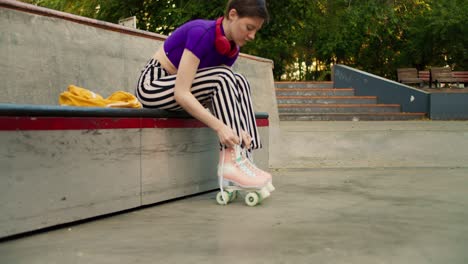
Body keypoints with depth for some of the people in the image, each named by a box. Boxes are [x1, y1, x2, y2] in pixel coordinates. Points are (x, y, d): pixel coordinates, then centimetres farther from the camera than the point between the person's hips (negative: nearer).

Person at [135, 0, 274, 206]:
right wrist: (220, 127, -38)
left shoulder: (232, 48, 0)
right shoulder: (201, 33, -25)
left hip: (176, 89, 8)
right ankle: (229, 162, -26)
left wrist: (238, 128, -21)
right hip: (152, 86, -8)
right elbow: (181, 93, -31)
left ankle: (239, 157, -15)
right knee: (222, 78, -25)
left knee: (238, 83, -8)